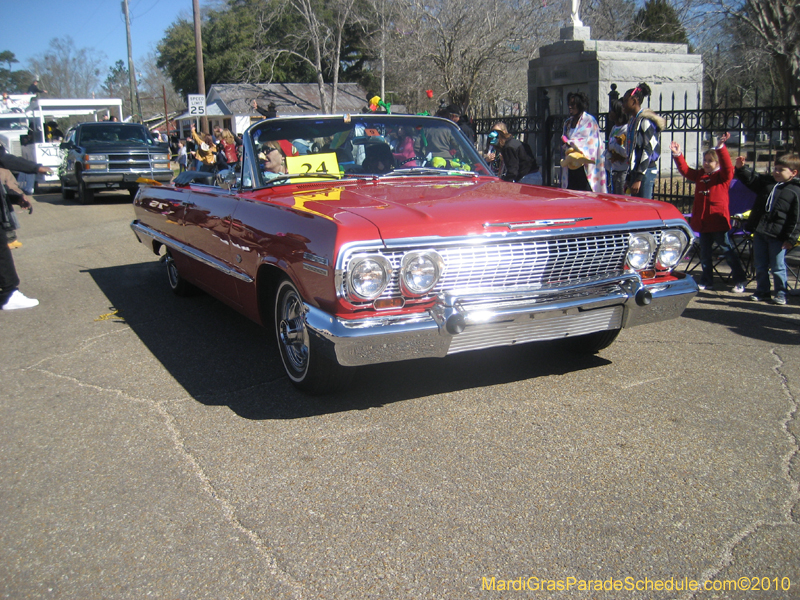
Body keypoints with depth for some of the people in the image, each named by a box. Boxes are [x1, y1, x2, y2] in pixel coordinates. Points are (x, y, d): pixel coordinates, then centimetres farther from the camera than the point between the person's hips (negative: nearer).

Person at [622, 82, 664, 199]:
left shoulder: (645, 121, -10)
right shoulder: (633, 121, 18)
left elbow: (648, 151, -17)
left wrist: (638, 179, -21)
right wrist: (629, 177, 21)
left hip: (645, 172, -9)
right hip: (635, 171, 9)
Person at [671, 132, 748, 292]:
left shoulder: (723, 176, -5)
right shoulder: (699, 175, 11)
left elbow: (728, 167, -23)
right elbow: (685, 170, 10)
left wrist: (721, 148, -36)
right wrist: (677, 155, -4)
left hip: (719, 221, -6)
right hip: (703, 222, 6)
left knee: (728, 251, 0)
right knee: (704, 253, 13)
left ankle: (740, 280, 9)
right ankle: (707, 281, 24)